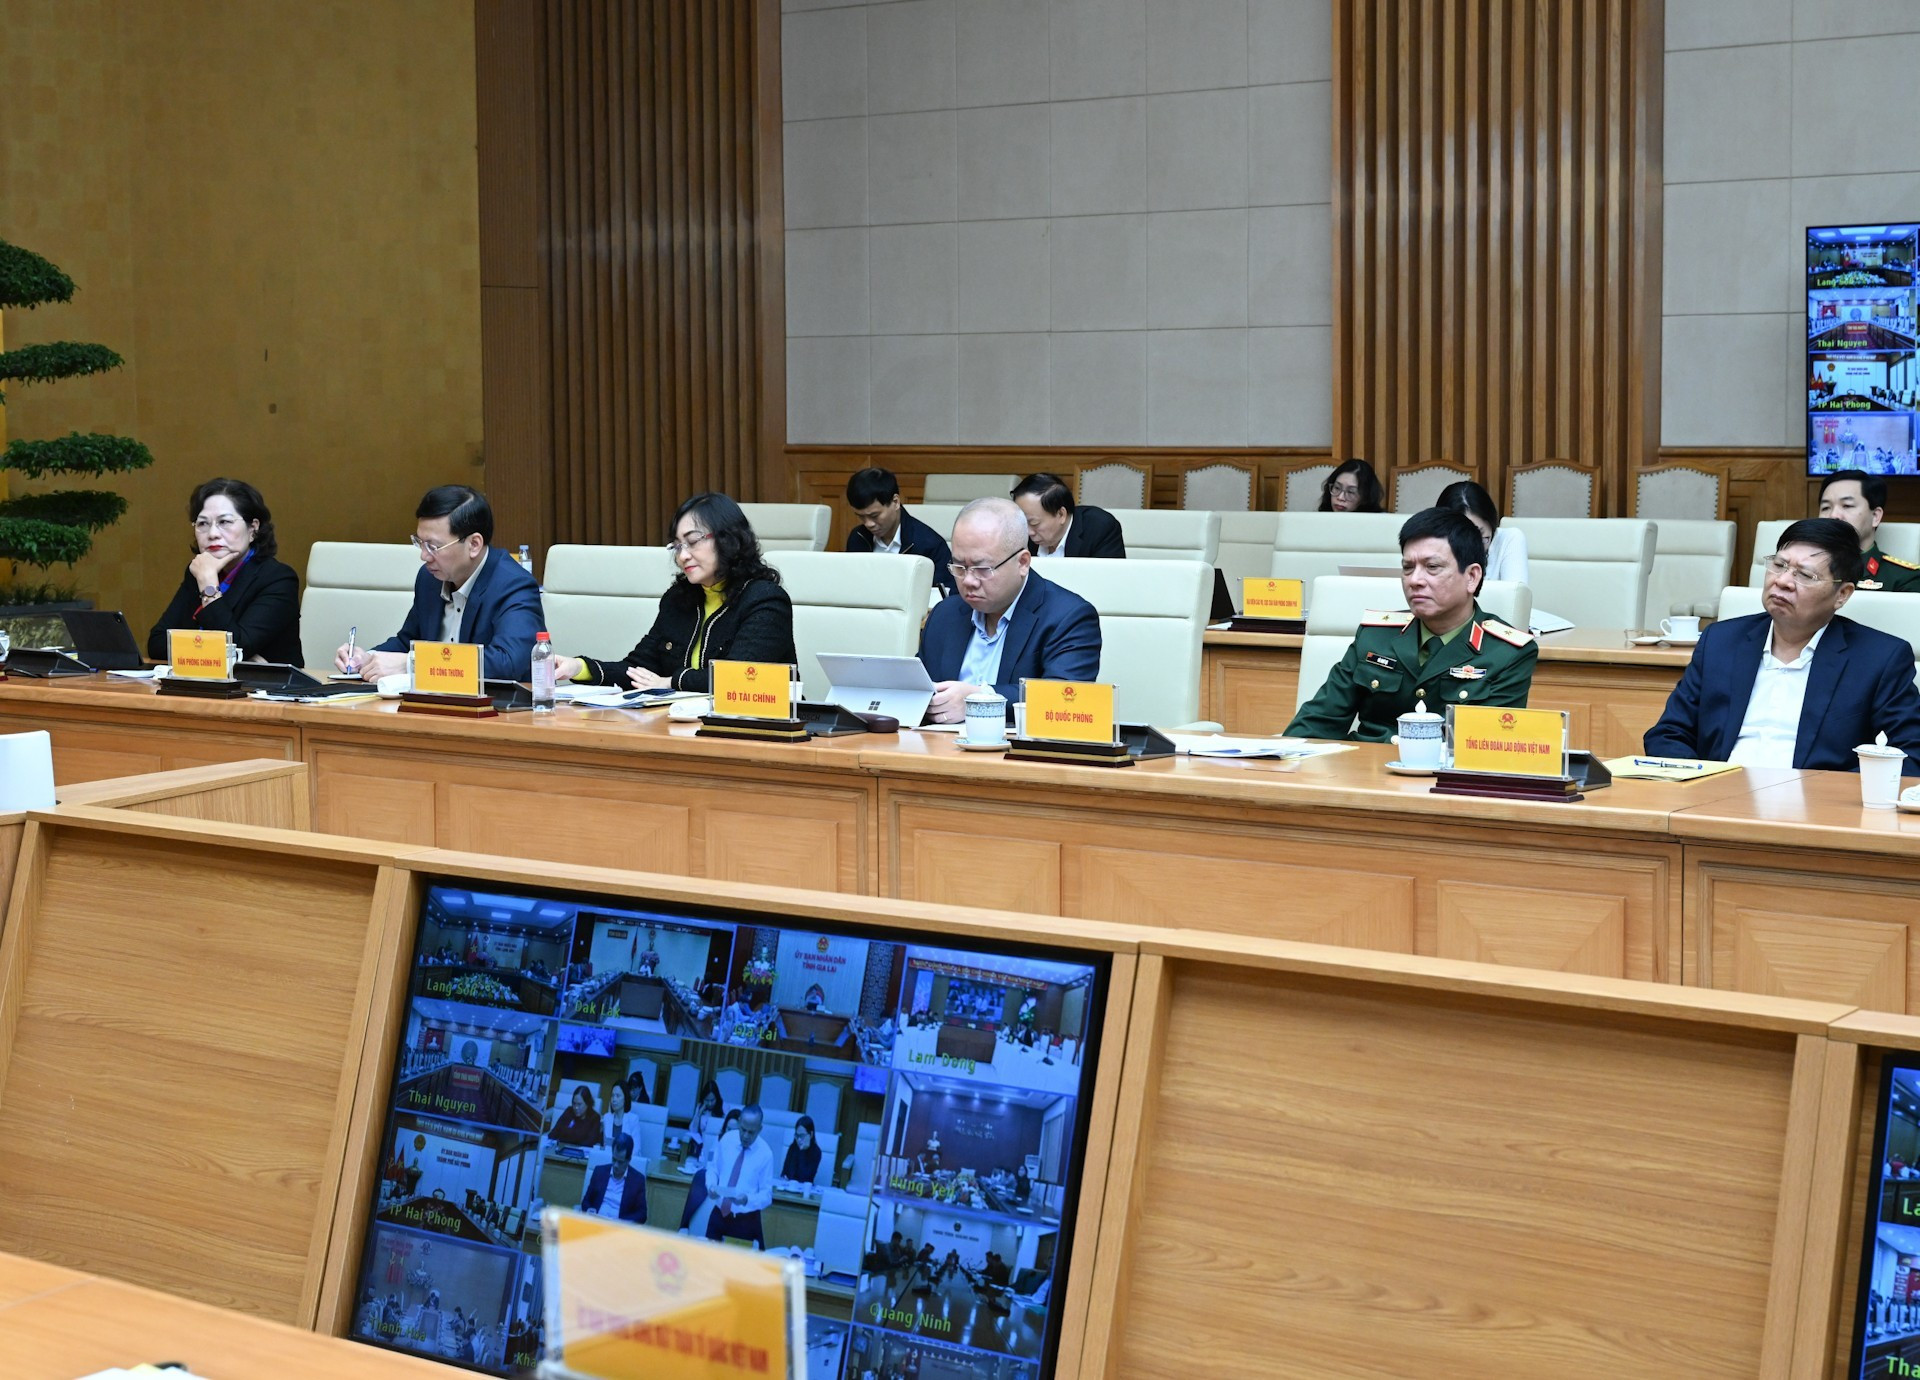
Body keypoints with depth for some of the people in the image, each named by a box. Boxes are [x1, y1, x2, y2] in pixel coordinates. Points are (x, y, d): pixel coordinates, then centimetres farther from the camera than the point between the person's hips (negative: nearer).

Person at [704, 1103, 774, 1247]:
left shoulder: (765, 1153, -12)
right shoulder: (727, 1139, -2)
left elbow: (767, 1195, -9)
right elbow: (713, 1169, 7)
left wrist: (747, 1199, -28)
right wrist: (711, 1186, -14)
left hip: (746, 1221, -3)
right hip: (719, 1215, 3)